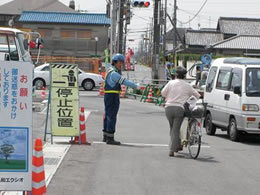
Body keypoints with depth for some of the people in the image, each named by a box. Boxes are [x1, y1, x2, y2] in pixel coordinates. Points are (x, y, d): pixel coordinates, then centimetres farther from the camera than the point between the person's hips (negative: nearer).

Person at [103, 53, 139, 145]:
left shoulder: (110, 71, 16)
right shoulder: (114, 73, -16)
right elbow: (124, 81, -17)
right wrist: (135, 86, -9)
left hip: (108, 96, 11)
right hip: (112, 96, -11)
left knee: (108, 116, 14)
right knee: (112, 117, -8)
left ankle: (105, 136, 21)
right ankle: (110, 138, -8)